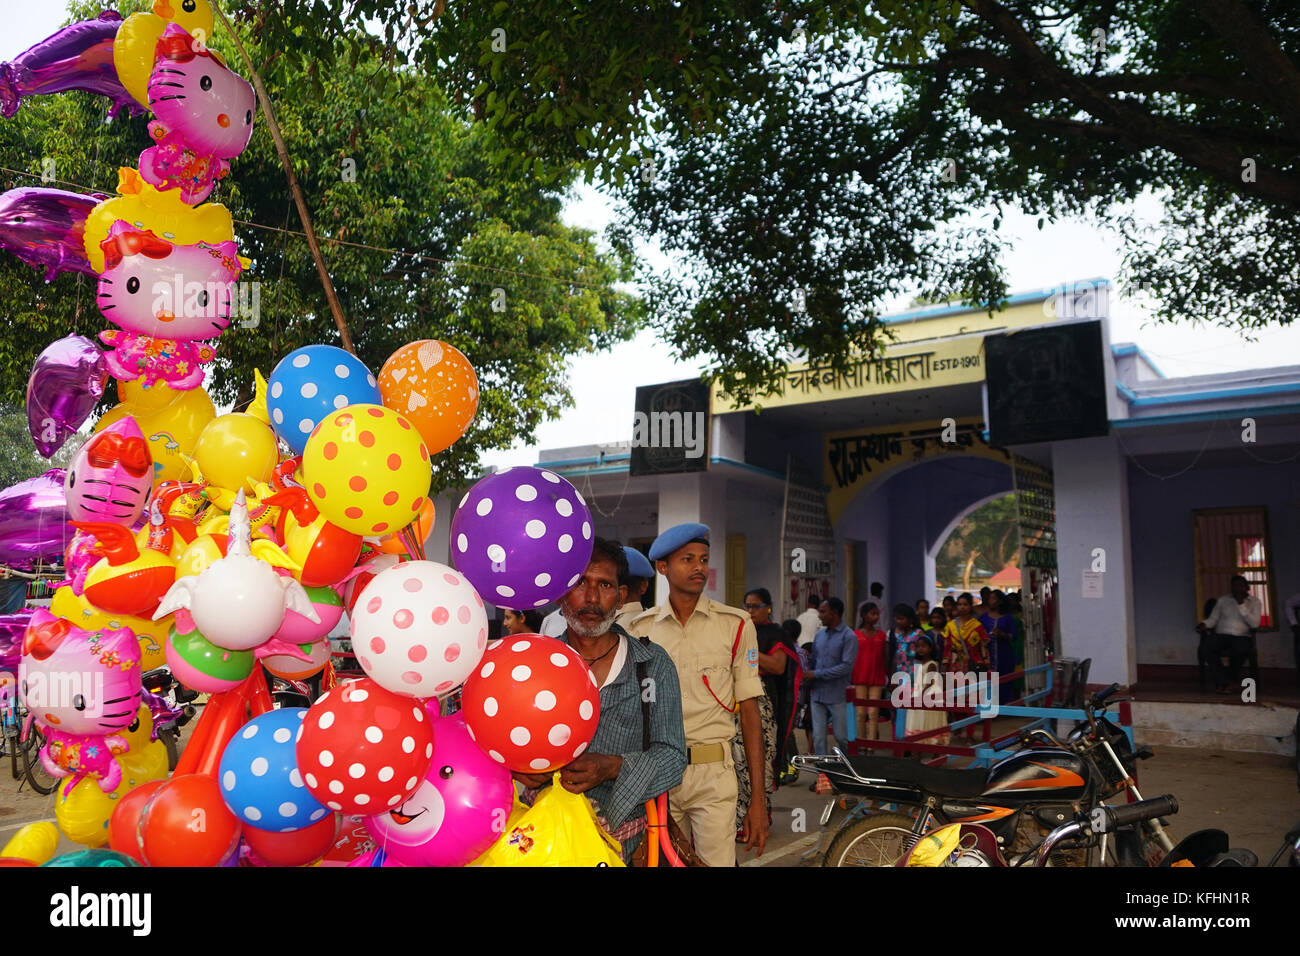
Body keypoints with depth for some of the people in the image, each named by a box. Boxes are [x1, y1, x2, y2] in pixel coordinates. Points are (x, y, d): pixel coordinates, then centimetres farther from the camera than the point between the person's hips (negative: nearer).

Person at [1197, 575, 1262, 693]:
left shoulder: (1254, 602, 8)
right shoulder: (1222, 600, 14)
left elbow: (1255, 624, -6)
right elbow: (1213, 618, 11)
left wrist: (1241, 605, -11)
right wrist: (1205, 624, -12)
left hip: (1242, 636, -2)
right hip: (1221, 635, 2)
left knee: (1240, 649, -38)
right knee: (1208, 647, -33)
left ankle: (1230, 678, -12)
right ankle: (1223, 683, -27)